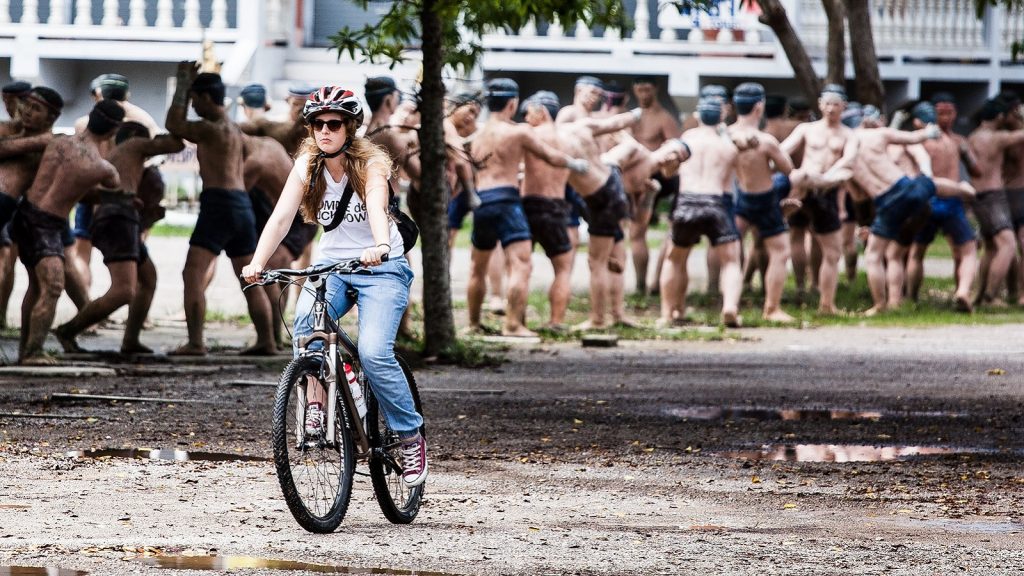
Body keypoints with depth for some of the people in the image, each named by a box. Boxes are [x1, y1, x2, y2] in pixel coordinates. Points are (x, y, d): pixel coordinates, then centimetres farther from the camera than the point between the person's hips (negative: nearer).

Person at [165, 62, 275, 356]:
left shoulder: (212, 129, -8)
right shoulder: (234, 130, 20)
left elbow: (174, 125, -4)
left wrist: (183, 82, 0)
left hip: (219, 203, -9)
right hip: (243, 204, 9)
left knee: (193, 274, -11)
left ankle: (195, 343, -21)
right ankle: (266, 341, 17)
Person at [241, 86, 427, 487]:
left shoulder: (370, 164, -14)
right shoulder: (307, 166, -4)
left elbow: (377, 207, -34)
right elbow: (281, 217, -14)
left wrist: (379, 247, -55)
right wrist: (257, 263, -30)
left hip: (381, 268, -3)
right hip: (332, 265, 3)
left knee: (374, 353, -21)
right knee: (306, 318, -31)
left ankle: (411, 436, -3)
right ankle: (316, 401, -18)